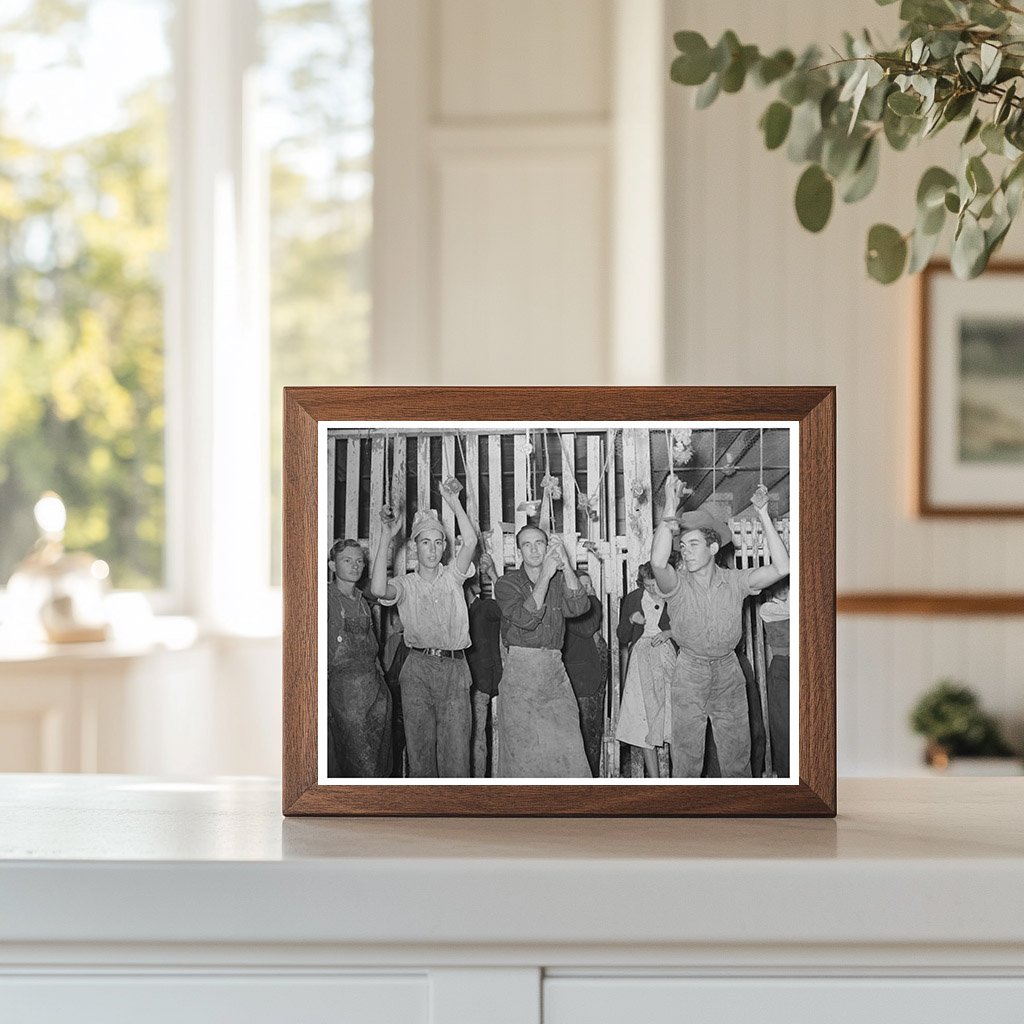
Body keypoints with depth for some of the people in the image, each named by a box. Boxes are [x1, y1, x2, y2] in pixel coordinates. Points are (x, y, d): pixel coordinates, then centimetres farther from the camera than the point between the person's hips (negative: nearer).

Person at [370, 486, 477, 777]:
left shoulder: (452, 576, 9)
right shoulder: (406, 584, 5)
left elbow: (470, 541, -9)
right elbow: (379, 590, -18)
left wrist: (455, 504, -15)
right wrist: (386, 538, -16)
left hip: (454, 669, 0)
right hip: (418, 670, 0)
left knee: (456, 750, -5)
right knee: (420, 746, 1)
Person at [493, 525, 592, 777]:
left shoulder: (559, 581, 11)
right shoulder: (507, 584, 1)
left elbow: (578, 607, -9)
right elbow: (526, 619, -17)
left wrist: (565, 564, -17)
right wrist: (545, 576, -18)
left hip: (555, 671, 3)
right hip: (520, 672, -3)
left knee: (569, 750, -6)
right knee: (523, 751, -3)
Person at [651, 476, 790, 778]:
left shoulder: (734, 581, -3)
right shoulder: (677, 584, -9)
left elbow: (781, 568, -15)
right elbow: (658, 563, -32)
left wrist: (763, 515, -19)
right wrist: (670, 510, -36)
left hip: (728, 674, 2)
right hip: (688, 676, -2)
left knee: (737, 759, 8)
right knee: (686, 759, 3)